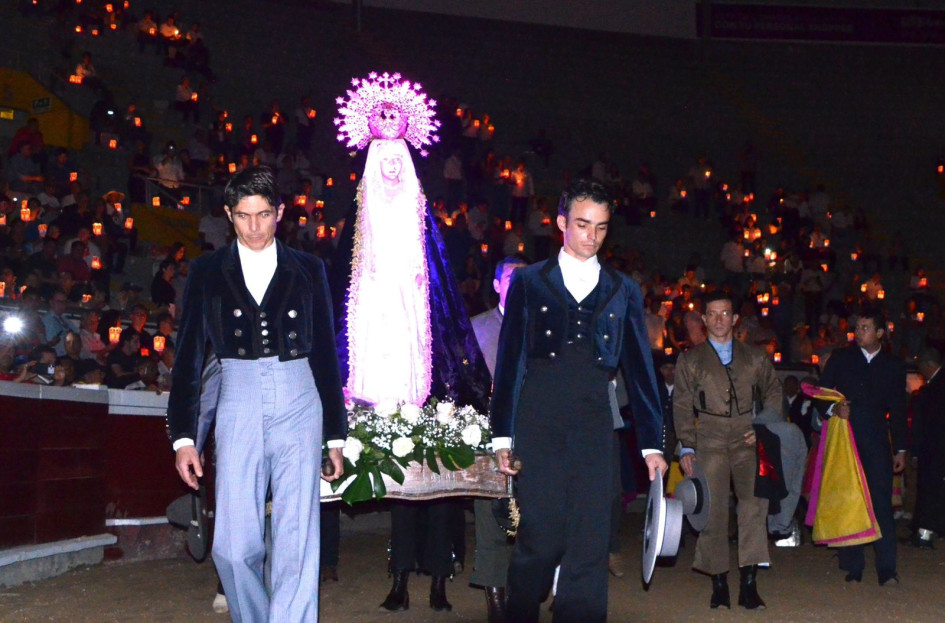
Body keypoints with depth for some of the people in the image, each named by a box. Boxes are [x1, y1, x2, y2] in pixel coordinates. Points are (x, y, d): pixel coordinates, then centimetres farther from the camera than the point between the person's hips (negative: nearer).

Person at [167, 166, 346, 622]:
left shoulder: (308, 270, 10)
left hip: (298, 408, 0)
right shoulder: (208, 271, 8)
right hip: (238, 408, 0)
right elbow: (189, 357, 7)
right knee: (233, 548, -2)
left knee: (297, 543, -7)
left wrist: (335, 435, 10)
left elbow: (327, 355, 12)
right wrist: (183, 436, 1)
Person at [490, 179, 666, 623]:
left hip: (595, 425, 2)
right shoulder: (529, 282, 10)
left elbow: (639, 368, 13)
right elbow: (508, 361, 7)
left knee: (590, 544, -2)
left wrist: (651, 444, 7)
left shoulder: (624, 291, 15)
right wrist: (501, 436, 1)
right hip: (538, 424, -2)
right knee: (540, 539, -3)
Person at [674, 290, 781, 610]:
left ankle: (749, 584, -10)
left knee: (754, 503, -14)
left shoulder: (756, 357, 14)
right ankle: (719, 585, 3)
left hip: (747, 440, 1)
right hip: (710, 440, 0)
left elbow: (773, 392, 19)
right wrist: (687, 448, 0)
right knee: (714, 510, -5)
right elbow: (682, 407, 9)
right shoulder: (690, 360, 11)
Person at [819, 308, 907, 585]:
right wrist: (834, 409, -14)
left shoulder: (893, 366, 11)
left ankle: (886, 568, -4)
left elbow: (898, 411, 13)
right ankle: (853, 567, 7)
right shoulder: (840, 359, 8)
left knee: (882, 502, -7)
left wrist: (900, 449, 10)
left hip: (876, 441, 0)